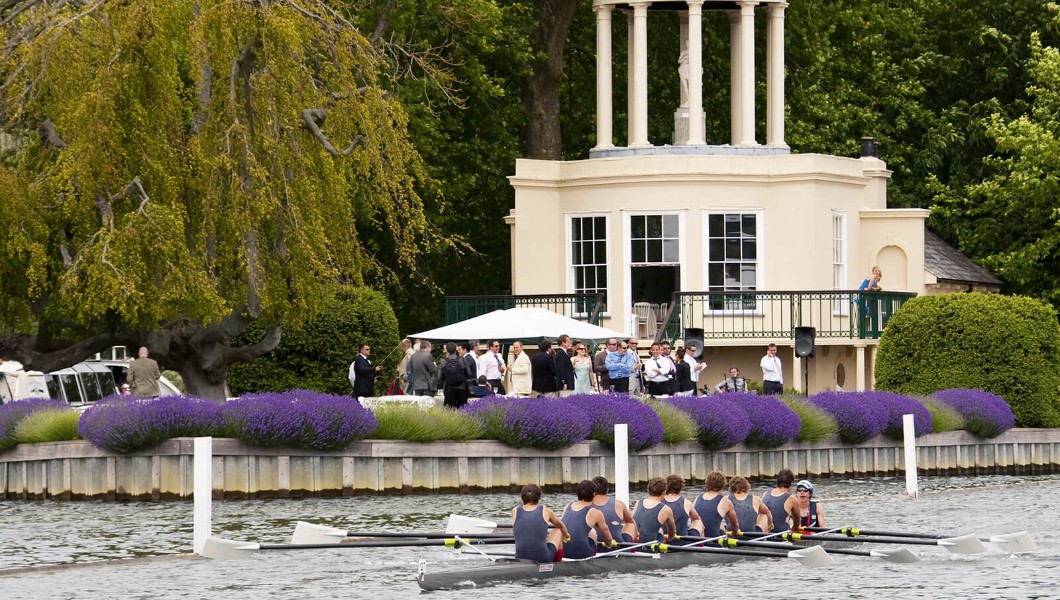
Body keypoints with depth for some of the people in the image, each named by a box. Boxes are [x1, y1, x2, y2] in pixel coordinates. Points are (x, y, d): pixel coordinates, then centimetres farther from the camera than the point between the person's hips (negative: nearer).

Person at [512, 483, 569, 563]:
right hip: (544, 560, -2)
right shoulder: (545, 511, 2)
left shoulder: (515, 512, 5)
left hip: (520, 561, 2)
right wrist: (566, 535, 48)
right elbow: (560, 525, 25)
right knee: (558, 530, 28)